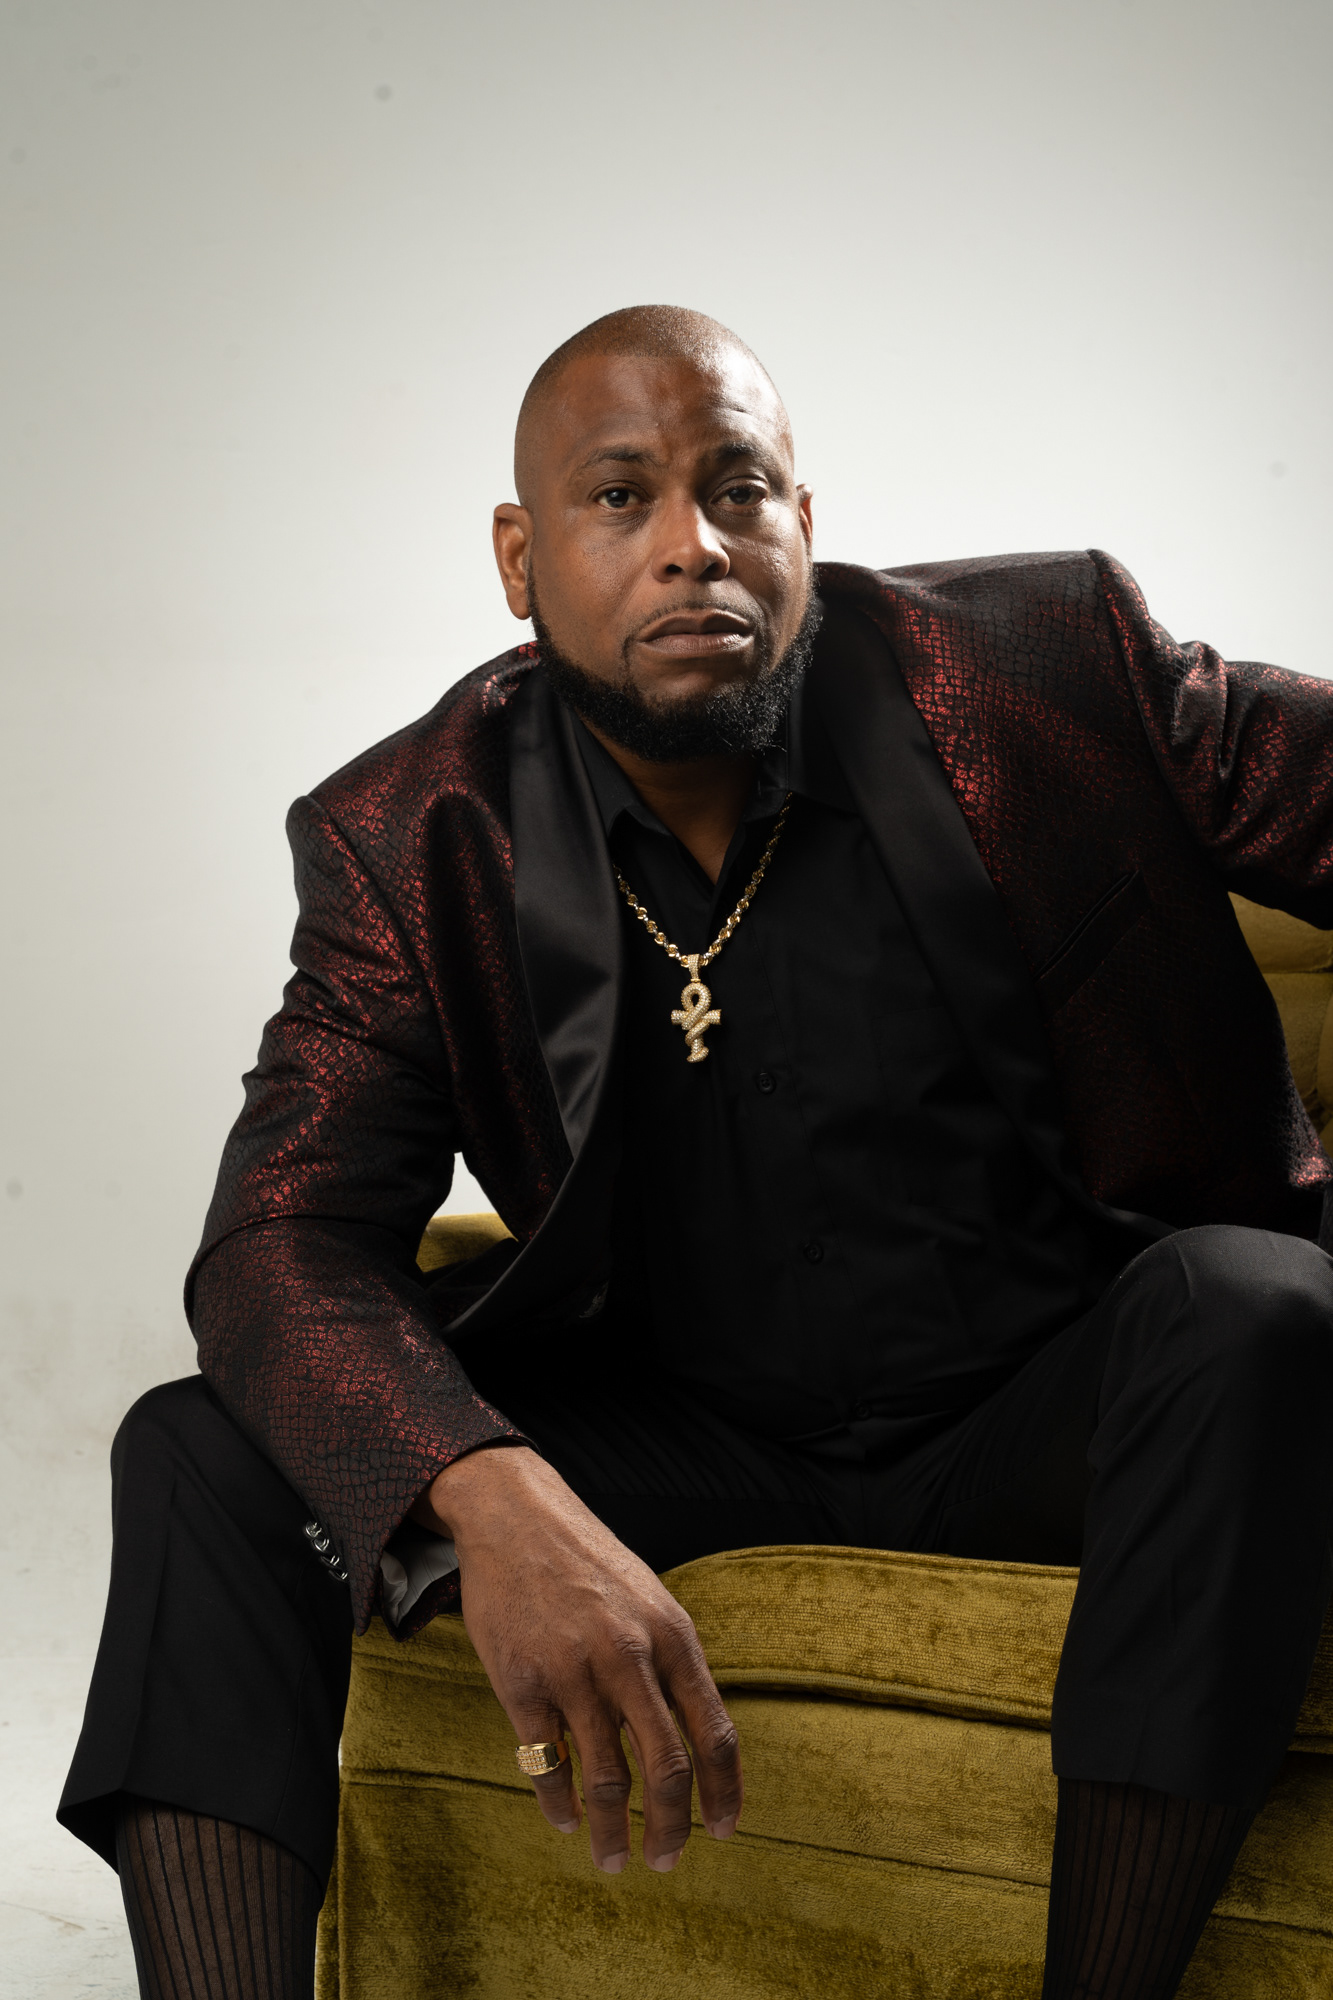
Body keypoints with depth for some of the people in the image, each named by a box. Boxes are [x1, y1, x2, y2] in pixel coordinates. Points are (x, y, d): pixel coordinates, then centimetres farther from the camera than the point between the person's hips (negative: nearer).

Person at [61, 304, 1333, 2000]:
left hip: (1040, 1416, -1)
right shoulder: (414, 843, -7)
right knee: (205, 1459, -16)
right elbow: (285, 1237, -16)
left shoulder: (1038, 670, -10)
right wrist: (496, 1503, -38)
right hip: (678, 1439, 2)